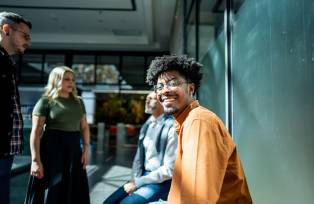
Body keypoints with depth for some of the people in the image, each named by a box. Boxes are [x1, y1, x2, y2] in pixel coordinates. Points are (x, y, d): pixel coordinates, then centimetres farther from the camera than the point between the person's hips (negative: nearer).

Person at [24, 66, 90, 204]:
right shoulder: (46, 101, -4)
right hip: (52, 149, -5)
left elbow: (84, 127, 13)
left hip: (74, 149, 5)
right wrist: (35, 160, -14)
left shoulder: (78, 102, 11)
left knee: (75, 192, 10)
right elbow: (36, 132, -9)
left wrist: (86, 149, 2)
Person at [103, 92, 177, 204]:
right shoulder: (146, 126, 6)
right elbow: (139, 157, 11)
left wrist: (138, 182, -15)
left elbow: (169, 169, -18)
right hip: (143, 176, 7)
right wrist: (136, 180, -6)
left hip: (161, 181, -6)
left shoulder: (171, 127, -16)